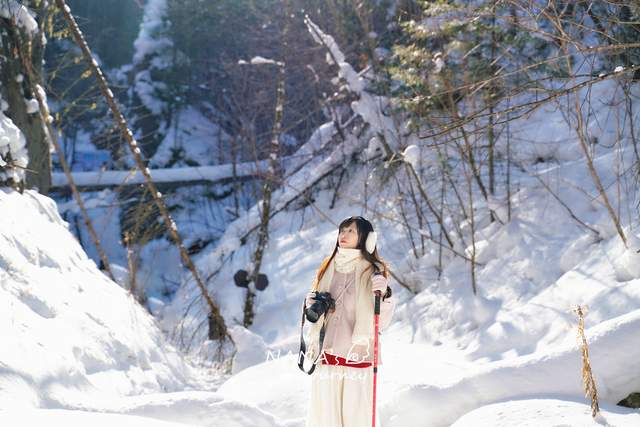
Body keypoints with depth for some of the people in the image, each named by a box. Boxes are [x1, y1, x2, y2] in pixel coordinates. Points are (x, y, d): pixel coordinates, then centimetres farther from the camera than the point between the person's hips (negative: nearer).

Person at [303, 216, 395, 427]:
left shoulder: (373, 271, -1)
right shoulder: (328, 268, 14)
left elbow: (382, 321, -6)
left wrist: (384, 294, -22)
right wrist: (311, 306, 4)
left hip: (358, 352, -4)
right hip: (327, 352, 5)